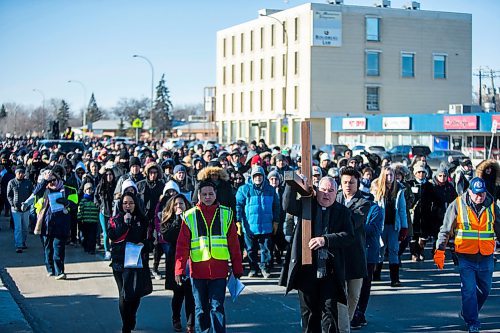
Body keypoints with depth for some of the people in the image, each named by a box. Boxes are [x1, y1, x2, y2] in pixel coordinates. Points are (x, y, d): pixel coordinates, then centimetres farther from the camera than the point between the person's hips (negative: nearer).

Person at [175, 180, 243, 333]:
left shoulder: (226, 214, 5)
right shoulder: (190, 216, 3)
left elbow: (234, 244, 7)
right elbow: (182, 246, 2)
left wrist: (237, 269, 5)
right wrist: (179, 270, -4)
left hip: (219, 270, -1)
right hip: (198, 270, 1)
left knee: (217, 307, -2)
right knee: (201, 309, 10)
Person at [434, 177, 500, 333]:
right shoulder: (457, 205, -6)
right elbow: (445, 230, -3)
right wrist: (439, 250, -8)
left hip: (486, 257, 3)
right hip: (466, 257, -3)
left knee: (485, 289, 14)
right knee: (469, 289, -6)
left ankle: (467, 312, 35)